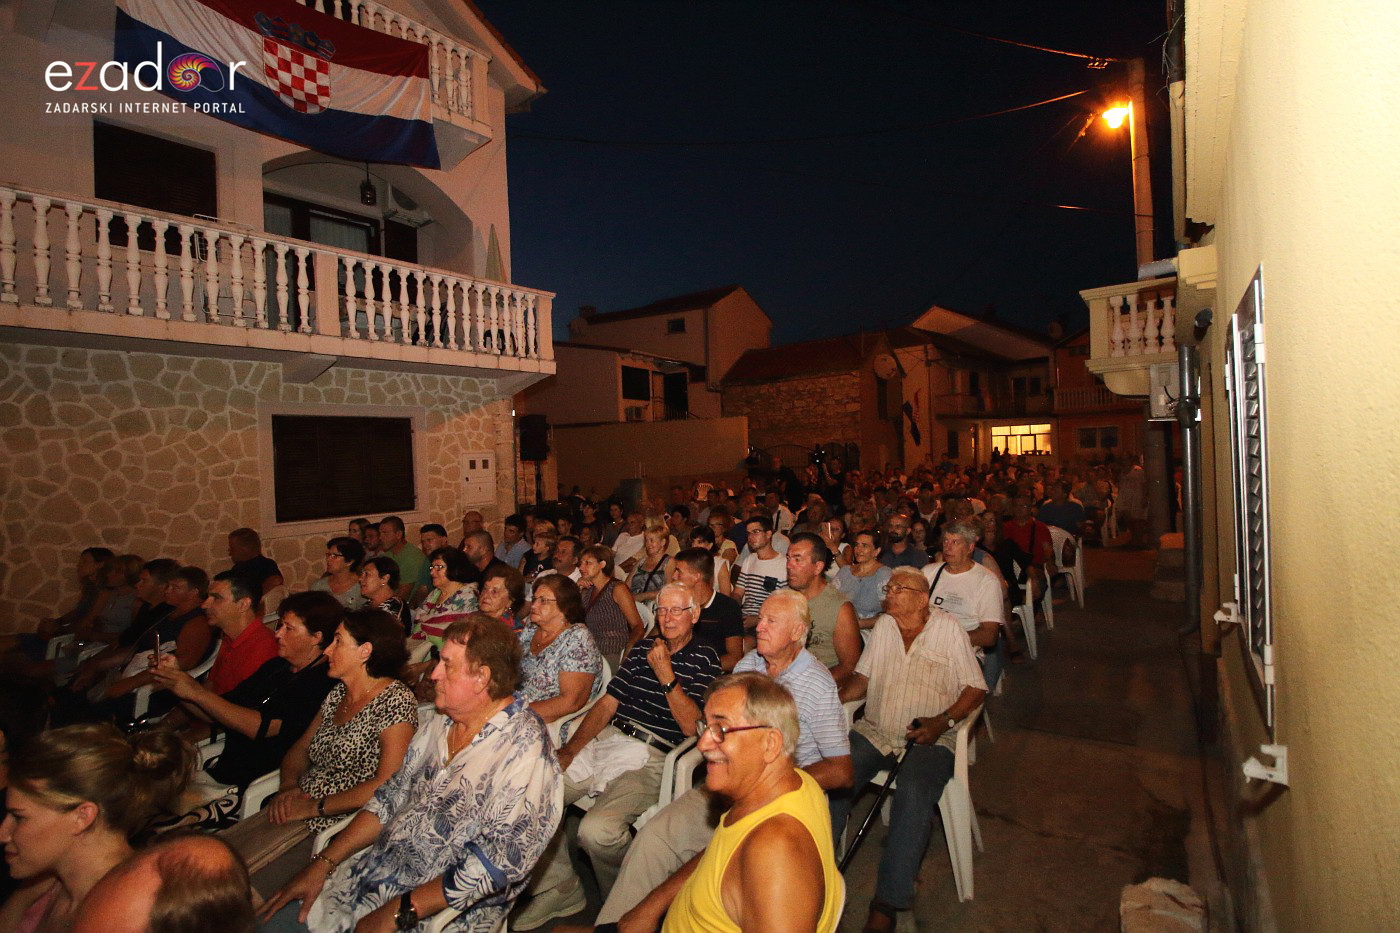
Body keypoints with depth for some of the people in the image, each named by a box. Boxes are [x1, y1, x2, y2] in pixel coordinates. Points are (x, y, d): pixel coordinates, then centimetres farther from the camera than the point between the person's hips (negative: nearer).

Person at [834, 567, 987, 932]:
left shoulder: (948, 627, -2)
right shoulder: (883, 625, 10)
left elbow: (975, 687, -2)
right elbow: (863, 677, 13)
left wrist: (944, 721, -16)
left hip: (927, 738, -3)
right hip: (874, 731, 4)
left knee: (913, 793, -30)